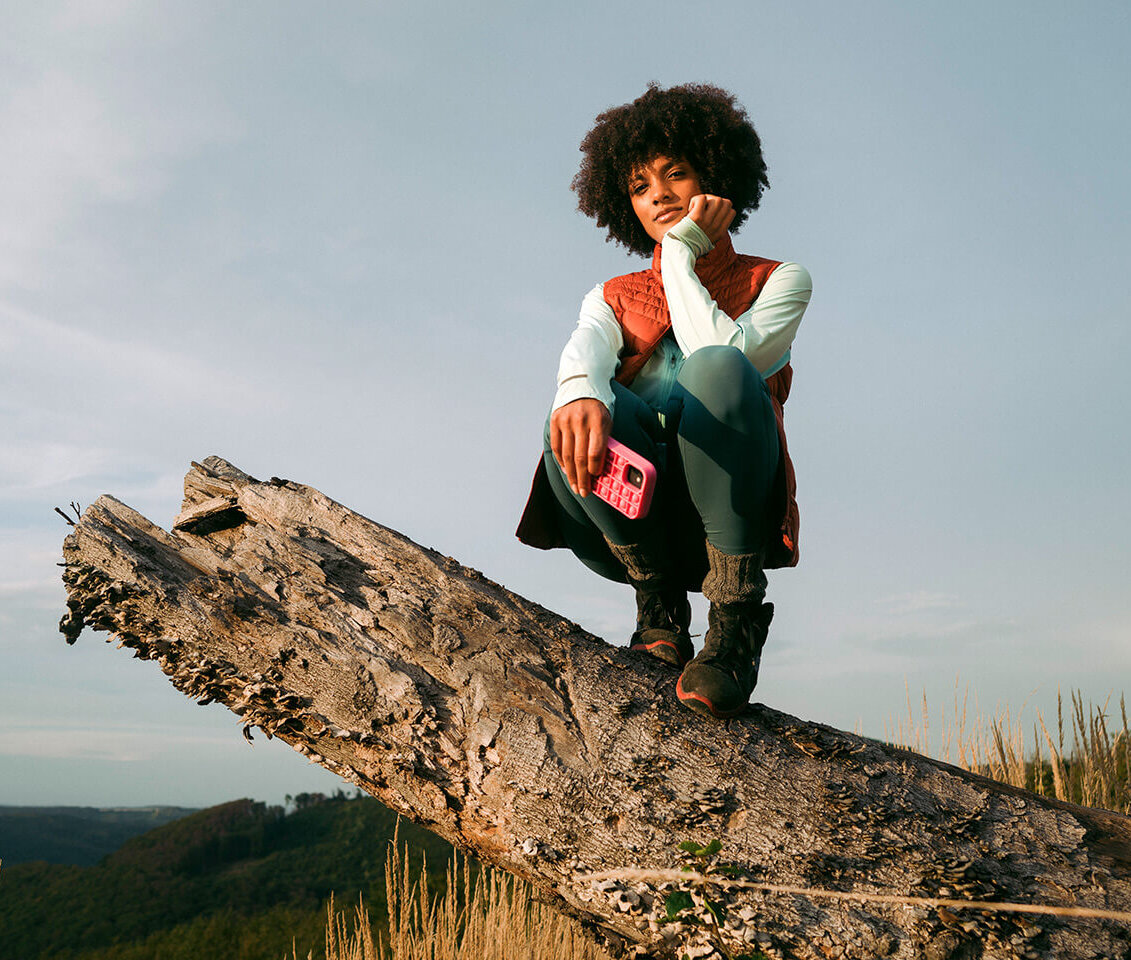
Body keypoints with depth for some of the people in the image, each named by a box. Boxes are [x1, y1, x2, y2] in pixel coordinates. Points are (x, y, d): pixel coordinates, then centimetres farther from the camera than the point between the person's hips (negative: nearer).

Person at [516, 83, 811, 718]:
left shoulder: (779, 282, 15)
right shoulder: (614, 298, 21)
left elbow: (724, 352, -10)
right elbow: (583, 351, -7)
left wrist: (681, 253, 2)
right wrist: (581, 394, -31)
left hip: (731, 517, -1)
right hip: (632, 515, 2)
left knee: (714, 370, -30)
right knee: (579, 418, -30)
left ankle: (735, 619, -22)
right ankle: (660, 604, -11)